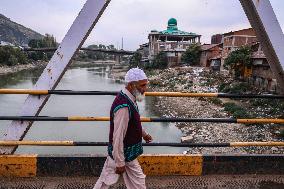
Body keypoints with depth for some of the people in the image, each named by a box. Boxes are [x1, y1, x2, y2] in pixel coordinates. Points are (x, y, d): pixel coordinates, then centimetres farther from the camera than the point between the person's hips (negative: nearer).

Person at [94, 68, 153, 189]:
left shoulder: (128, 98, -2)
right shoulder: (124, 107, -33)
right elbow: (118, 137, -28)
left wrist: (143, 133, 29)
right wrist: (120, 163, -20)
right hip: (125, 155, -8)